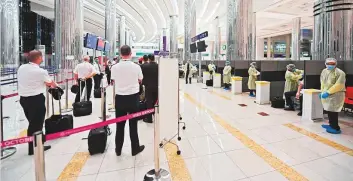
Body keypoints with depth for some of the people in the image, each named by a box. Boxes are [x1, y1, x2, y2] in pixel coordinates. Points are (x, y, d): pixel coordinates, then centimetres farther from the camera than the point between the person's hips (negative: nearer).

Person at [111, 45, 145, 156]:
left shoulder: (115, 67, -6)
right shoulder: (136, 67, -9)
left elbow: (114, 81, 7)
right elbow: (140, 80, 6)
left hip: (120, 97, 1)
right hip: (133, 97, -1)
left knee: (120, 124, 12)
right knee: (133, 124, 9)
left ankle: (118, 149, 24)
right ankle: (135, 148, 21)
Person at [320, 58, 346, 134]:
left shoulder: (340, 73, -14)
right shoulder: (324, 71, 10)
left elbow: (338, 85, -20)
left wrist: (328, 92, -22)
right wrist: (322, 92, 13)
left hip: (336, 95, -8)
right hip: (326, 94, 8)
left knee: (333, 111, -7)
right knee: (329, 110, 15)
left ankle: (336, 128, 3)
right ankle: (331, 125, 30)